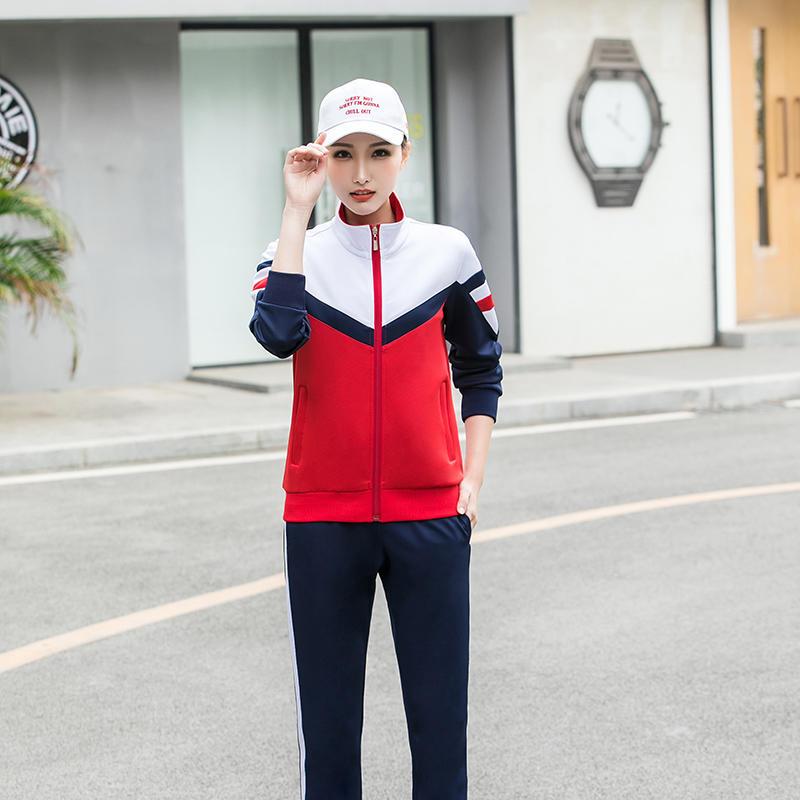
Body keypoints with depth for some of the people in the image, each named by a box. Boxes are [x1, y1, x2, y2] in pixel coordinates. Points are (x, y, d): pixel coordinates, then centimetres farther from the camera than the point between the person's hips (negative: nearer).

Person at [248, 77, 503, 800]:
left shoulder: (447, 251, 4)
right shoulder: (296, 251, 3)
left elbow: (481, 373, 12)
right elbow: (278, 333, -20)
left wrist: (472, 480, 2)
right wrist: (298, 208, -16)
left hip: (430, 515, 0)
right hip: (323, 517, 0)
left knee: (440, 710, 3)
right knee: (327, 715, 6)